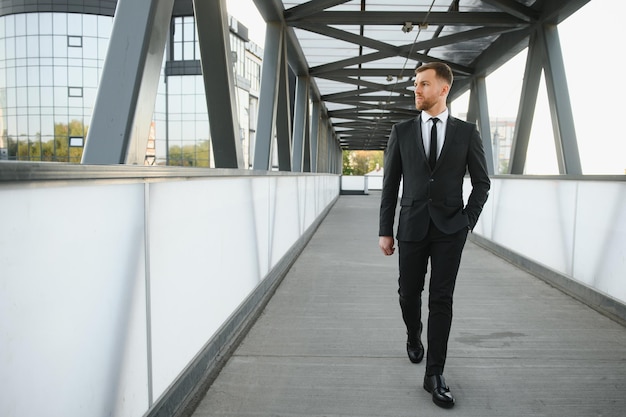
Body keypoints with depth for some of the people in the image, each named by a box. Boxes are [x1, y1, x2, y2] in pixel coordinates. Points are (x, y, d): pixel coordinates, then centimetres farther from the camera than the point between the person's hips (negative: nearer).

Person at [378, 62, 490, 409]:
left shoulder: (466, 132, 2)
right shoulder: (402, 131, 3)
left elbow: (481, 181, 8)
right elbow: (390, 183, 3)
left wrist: (468, 220, -1)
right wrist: (385, 230, 0)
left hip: (450, 229, -1)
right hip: (412, 227, 1)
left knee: (441, 300, 0)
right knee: (409, 293, 10)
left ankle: (434, 374, 8)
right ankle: (414, 336, 42)